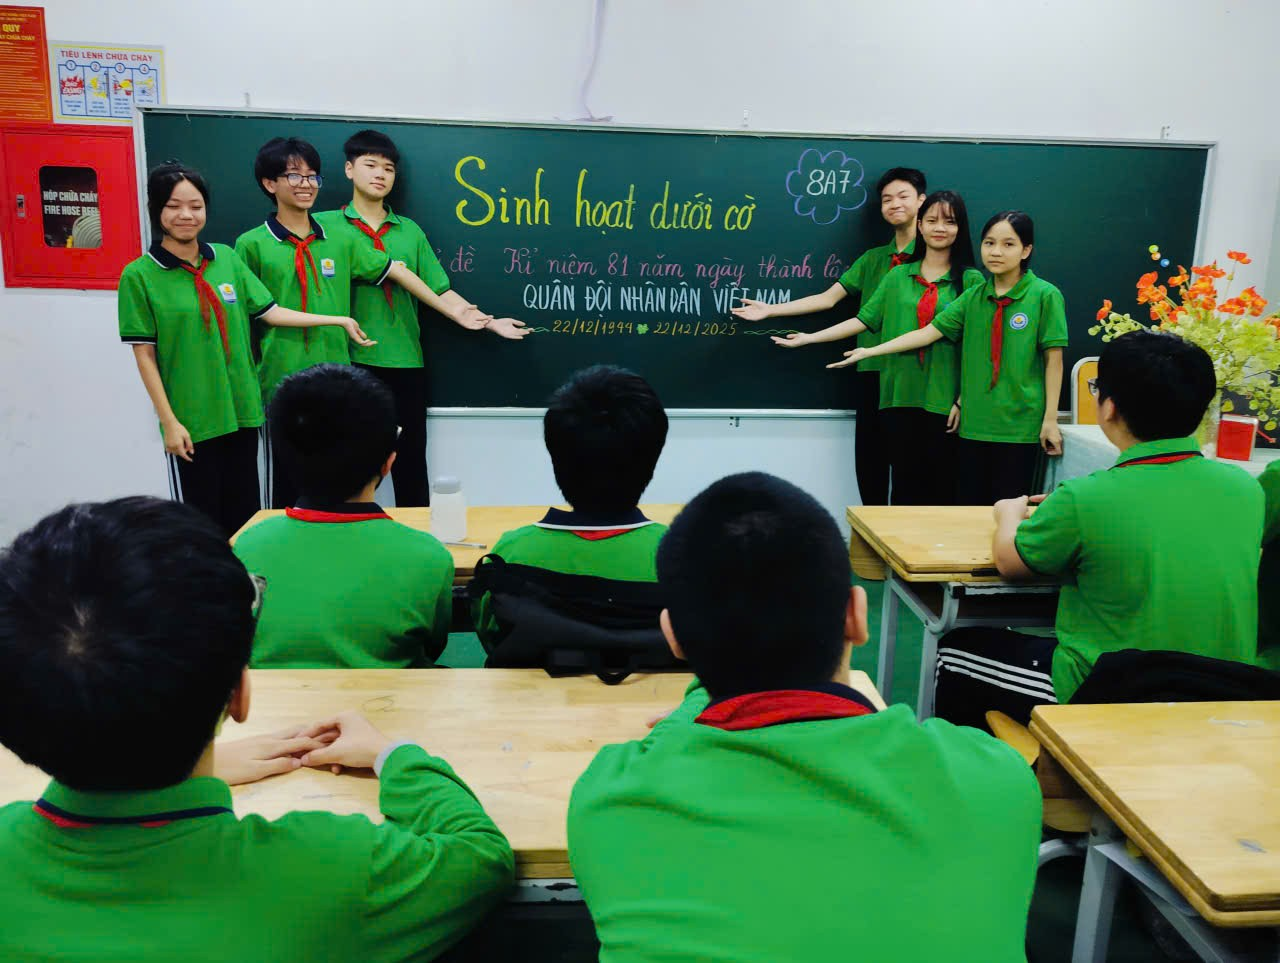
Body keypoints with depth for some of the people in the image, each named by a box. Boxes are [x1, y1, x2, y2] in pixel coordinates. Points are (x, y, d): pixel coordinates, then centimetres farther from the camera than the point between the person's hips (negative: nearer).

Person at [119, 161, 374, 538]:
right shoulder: (139, 275, -7)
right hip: (191, 421, -4)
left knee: (245, 517, 13)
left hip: (242, 411, 4)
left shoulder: (226, 258, 5)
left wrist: (338, 320, 4)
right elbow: (144, 355, -6)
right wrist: (169, 422, -10)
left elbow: (270, 312, 9)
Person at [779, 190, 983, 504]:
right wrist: (809, 338, 5)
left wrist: (964, 400, -8)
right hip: (900, 396, 3)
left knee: (941, 488, 2)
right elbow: (865, 319, 10)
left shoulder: (970, 280, 2)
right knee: (904, 485, 7)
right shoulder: (898, 276, 12)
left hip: (944, 400, -3)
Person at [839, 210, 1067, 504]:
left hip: (1020, 425, -4)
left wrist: (1050, 419, -5)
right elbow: (927, 333, 2)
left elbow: (1053, 359, -3)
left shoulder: (1045, 295, -4)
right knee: (969, 505, 8)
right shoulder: (973, 298, 7)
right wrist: (870, 351, -4)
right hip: (974, 423, 4)